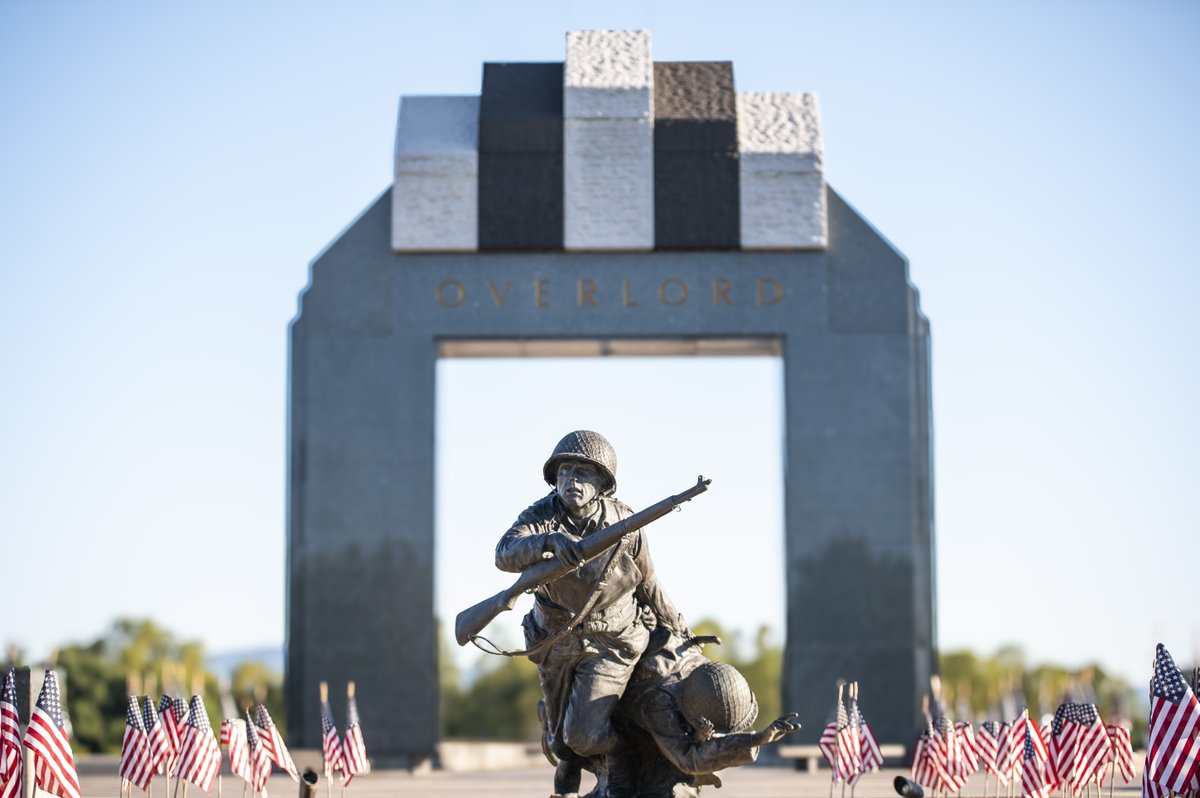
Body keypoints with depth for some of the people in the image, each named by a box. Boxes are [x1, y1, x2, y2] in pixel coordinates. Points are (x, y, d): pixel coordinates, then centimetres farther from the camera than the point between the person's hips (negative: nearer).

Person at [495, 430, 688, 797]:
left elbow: (647, 583, 1)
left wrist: (675, 625, 14)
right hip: (556, 640, 2)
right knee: (562, 740, 17)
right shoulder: (542, 515, -18)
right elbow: (506, 554, -38)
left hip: (611, 640, -2)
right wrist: (550, 540, -58)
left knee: (585, 735, -17)